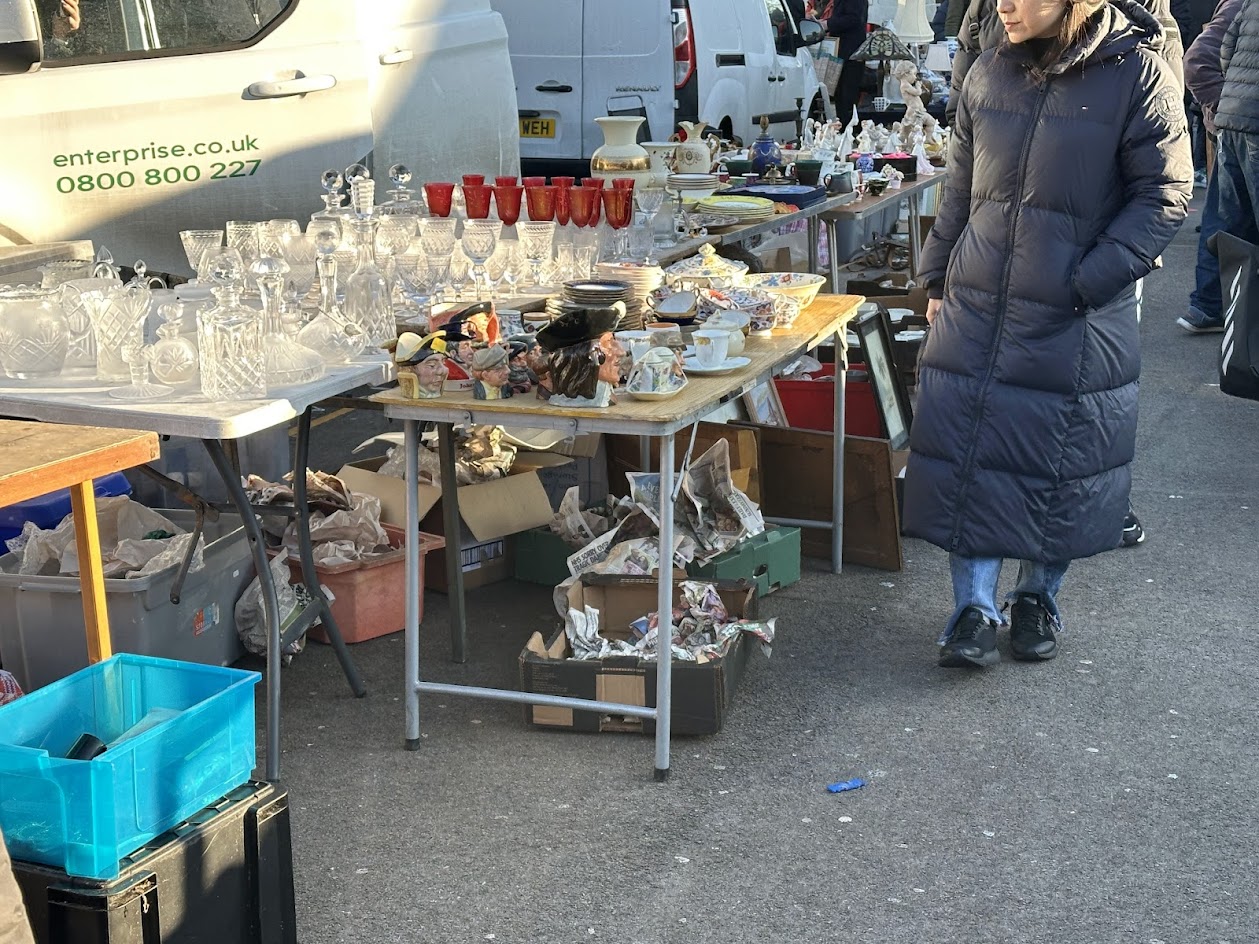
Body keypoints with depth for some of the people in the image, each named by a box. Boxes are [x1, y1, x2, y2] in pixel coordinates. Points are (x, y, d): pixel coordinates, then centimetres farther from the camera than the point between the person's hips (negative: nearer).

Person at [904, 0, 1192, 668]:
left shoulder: (1139, 73, -10)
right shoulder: (989, 74, 5)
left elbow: (1164, 195, -9)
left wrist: (1087, 282, -16)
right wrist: (938, 280, 13)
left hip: (1076, 327, -3)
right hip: (976, 309, 4)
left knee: (1062, 464, 7)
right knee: (968, 446, -1)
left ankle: (1038, 599, 28)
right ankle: (974, 609, 9)